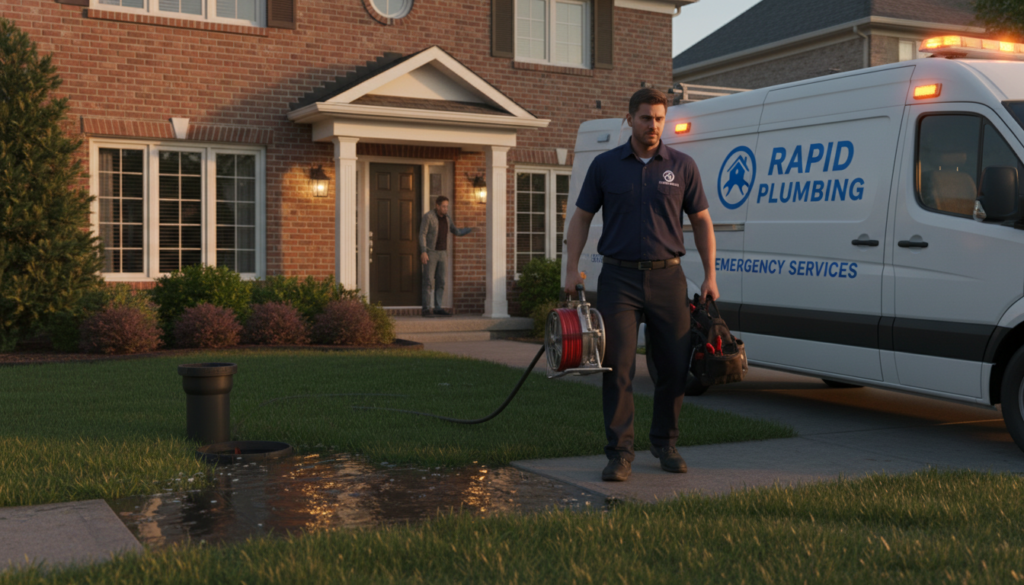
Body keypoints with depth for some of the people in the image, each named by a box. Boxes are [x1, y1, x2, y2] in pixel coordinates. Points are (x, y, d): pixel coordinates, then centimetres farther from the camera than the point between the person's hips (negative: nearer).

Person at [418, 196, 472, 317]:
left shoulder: (447, 218, 9)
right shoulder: (428, 216, -10)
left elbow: (457, 232, 19)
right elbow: (422, 235, -14)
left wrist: (471, 229, 9)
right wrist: (423, 252, -22)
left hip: (442, 253, 6)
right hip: (430, 253, -6)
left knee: (440, 282, 4)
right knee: (428, 281, -9)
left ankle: (437, 308, 8)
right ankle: (427, 309, -7)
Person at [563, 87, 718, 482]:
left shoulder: (682, 167, 5)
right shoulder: (605, 165, 5)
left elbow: (701, 222, 8)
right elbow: (581, 217, 8)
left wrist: (710, 276, 2)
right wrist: (572, 268, -3)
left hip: (667, 277, 1)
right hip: (618, 279, -1)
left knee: (675, 367, 5)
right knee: (618, 368, -5)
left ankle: (665, 444, 24)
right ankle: (620, 453, 2)